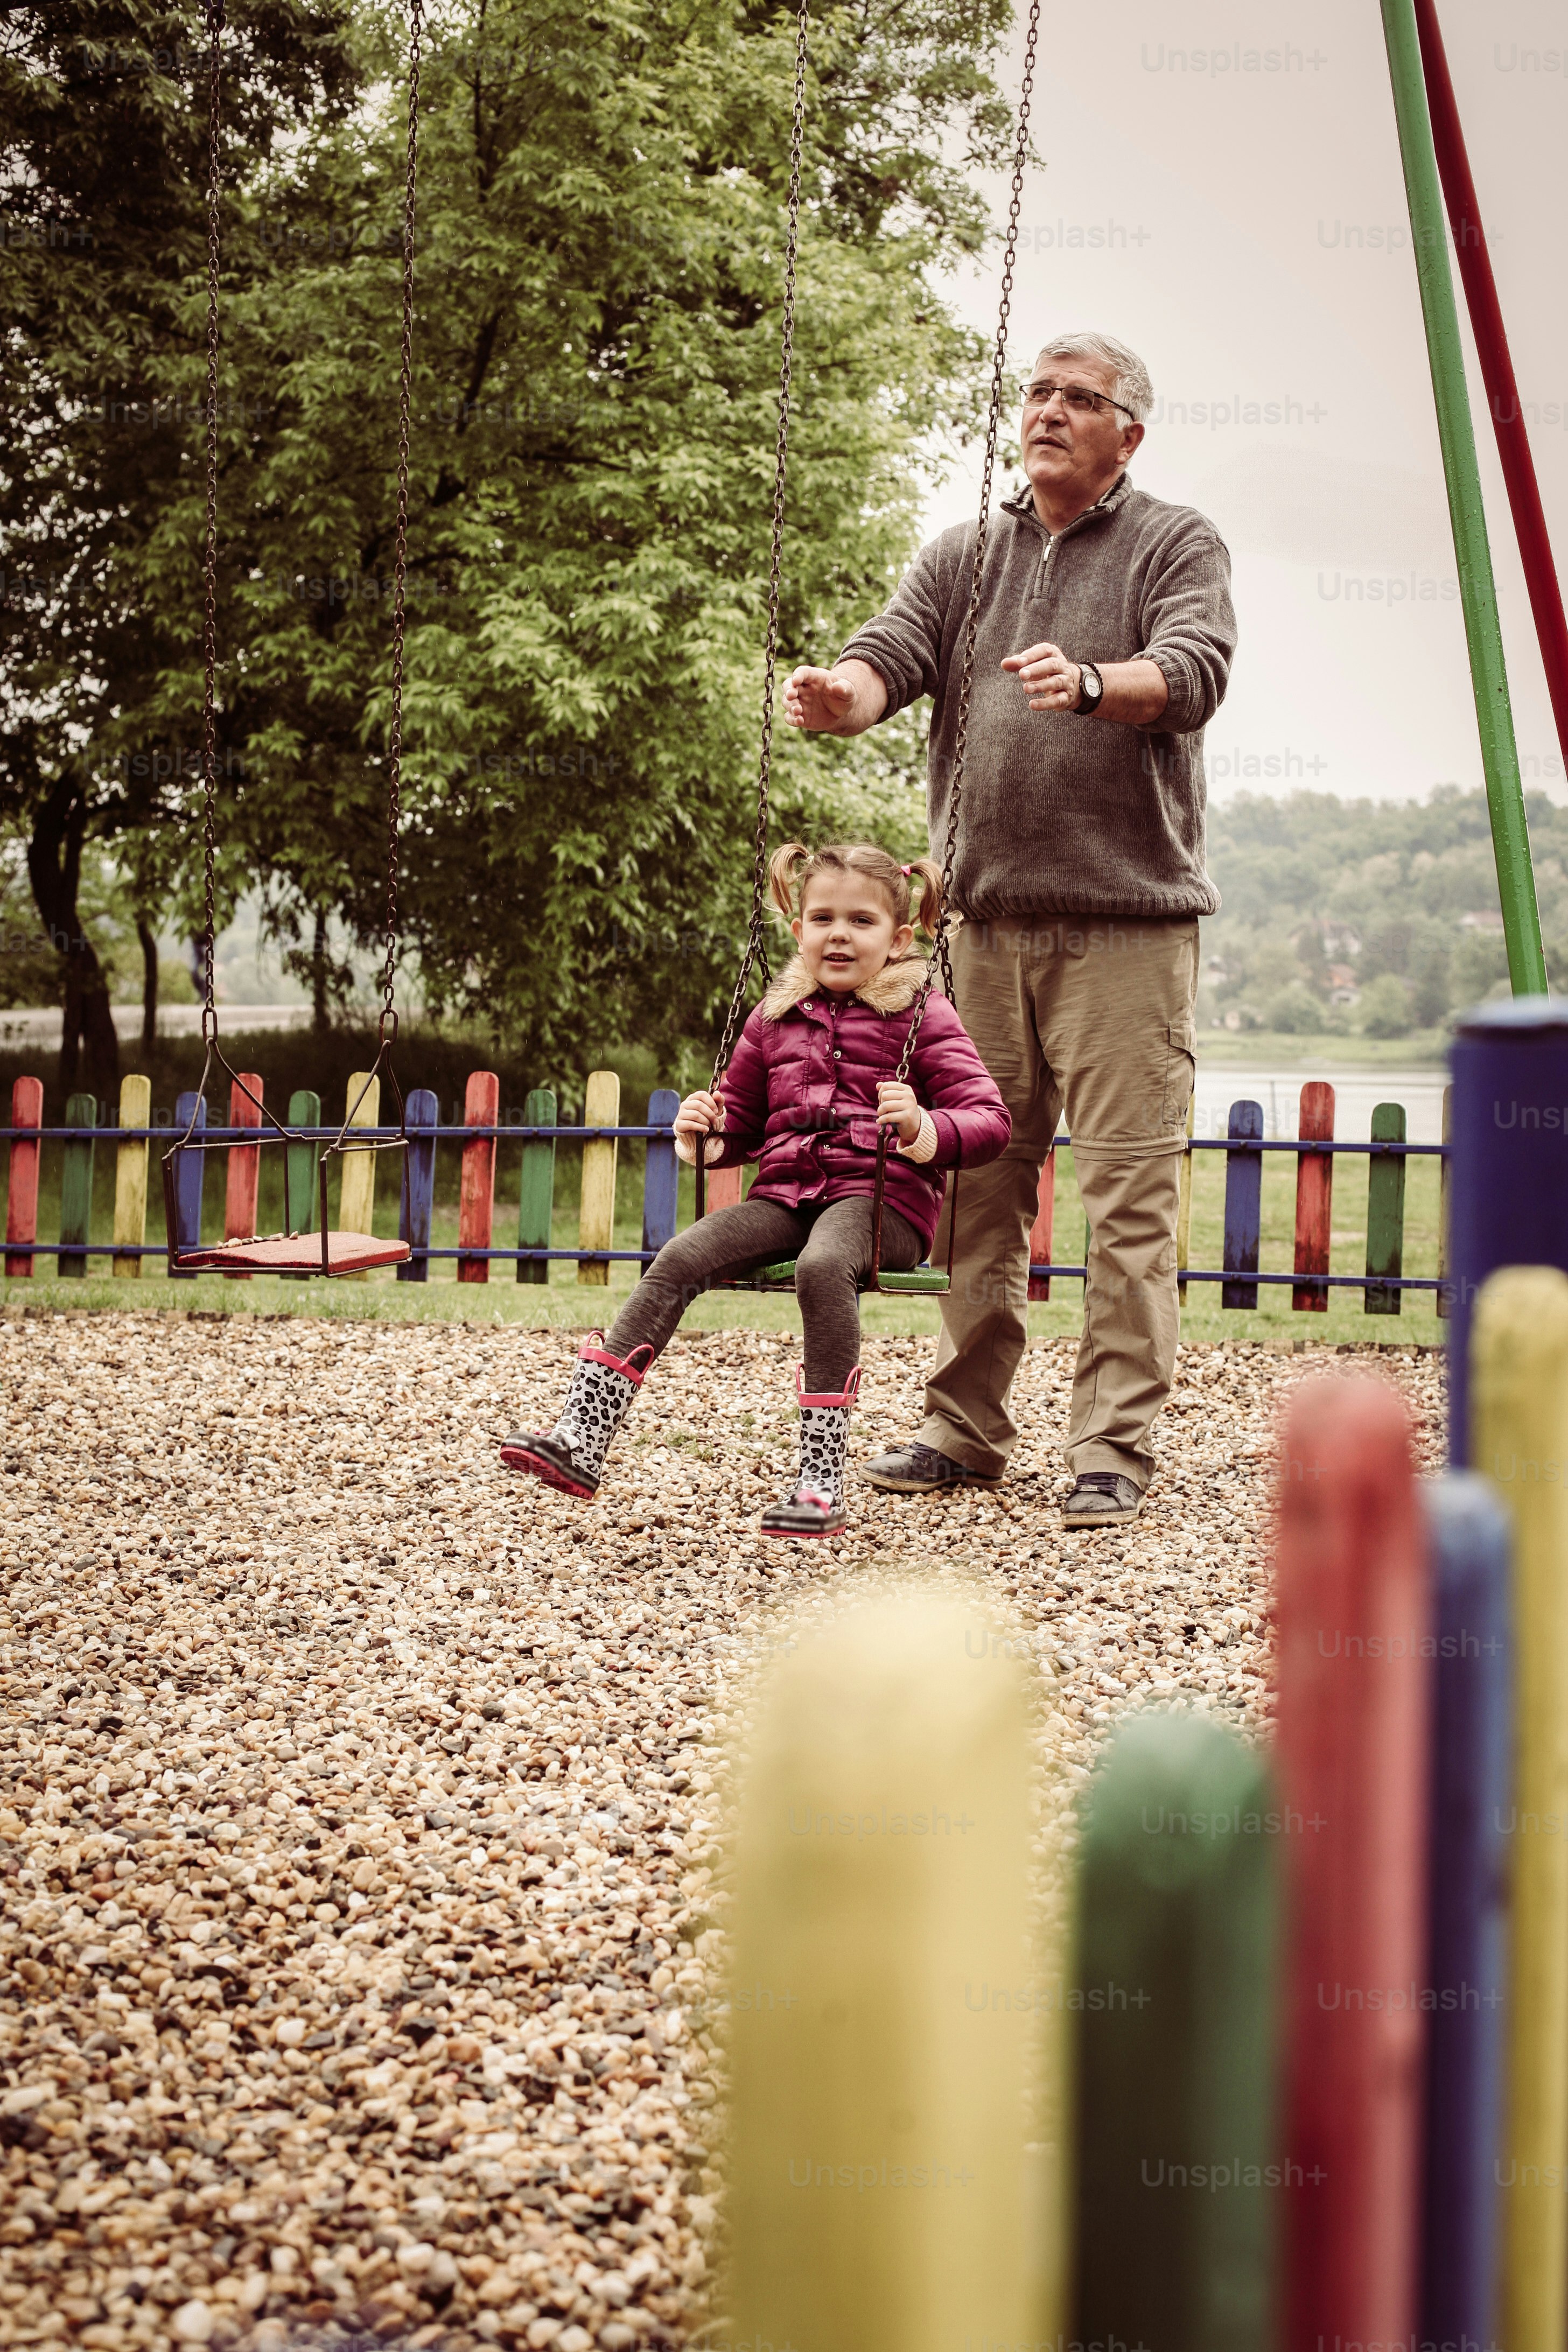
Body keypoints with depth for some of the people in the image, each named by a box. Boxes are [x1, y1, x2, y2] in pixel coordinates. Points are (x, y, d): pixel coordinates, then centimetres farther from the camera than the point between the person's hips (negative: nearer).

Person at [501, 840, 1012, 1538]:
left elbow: (989, 1120, -3)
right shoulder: (777, 1018, 19)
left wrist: (923, 1129, -23)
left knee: (822, 1266, -38)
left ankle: (822, 1480, -35)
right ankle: (581, 1440, -22)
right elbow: (741, 1119, 30)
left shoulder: (922, 1017, 4)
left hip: (882, 1195, -5)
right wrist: (705, 1133, 7)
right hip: (787, 1192, 5)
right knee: (680, 1259, -19)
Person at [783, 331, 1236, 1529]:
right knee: (978, 1182, 7)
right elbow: (889, 655, 2)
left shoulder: (1177, 546, 4)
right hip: (989, 916, 4)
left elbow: (1194, 672, -13)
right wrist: (841, 693, -21)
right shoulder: (961, 557, 17)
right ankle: (966, 1429, 17)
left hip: (1128, 921, -4)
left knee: (1128, 1193, -7)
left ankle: (1115, 1449, -2)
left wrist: (1090, 686, -34)